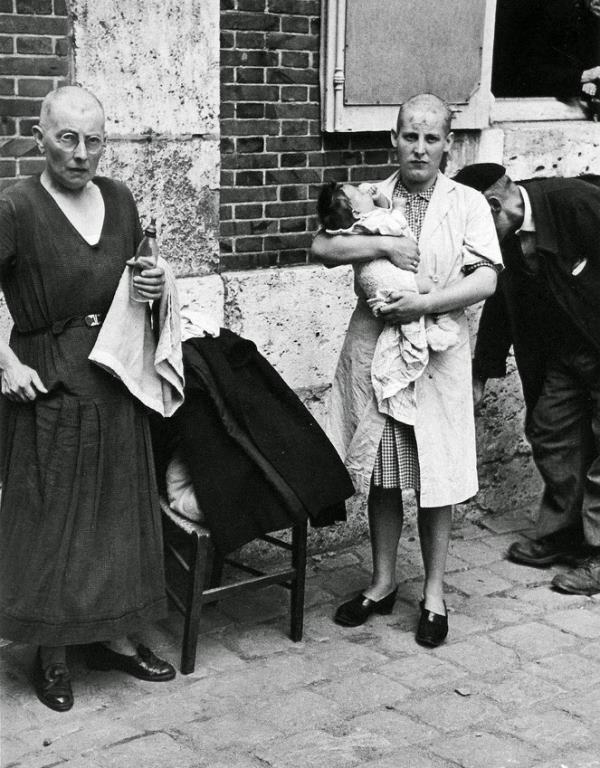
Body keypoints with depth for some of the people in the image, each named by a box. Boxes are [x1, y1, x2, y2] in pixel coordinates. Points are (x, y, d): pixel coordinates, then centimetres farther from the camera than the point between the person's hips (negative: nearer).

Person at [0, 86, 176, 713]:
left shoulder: (119, 199, 5)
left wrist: (150, 285, 0)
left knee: (118, 507, 13)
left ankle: (113, 636, 28)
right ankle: (51, 654, 18)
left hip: (115, 376, 6)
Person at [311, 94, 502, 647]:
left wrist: (425, 304, -19)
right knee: (381, 475, 10)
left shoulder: (467, 203, 1)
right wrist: (383, 245, -17)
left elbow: (485, 279, -8)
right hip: (372, 351, 2)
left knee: (435, 477, 3)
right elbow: (321, 247, -5)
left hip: (438, 355, -2)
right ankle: (383, 582, 25)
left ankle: (434, 592, 17)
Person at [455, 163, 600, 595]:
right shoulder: (505, 235, -3)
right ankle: (560, 537, 23)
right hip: (561, 351, 7)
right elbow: (501, 302, 11)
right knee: (549, 432, 10)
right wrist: (483, 369, 13)